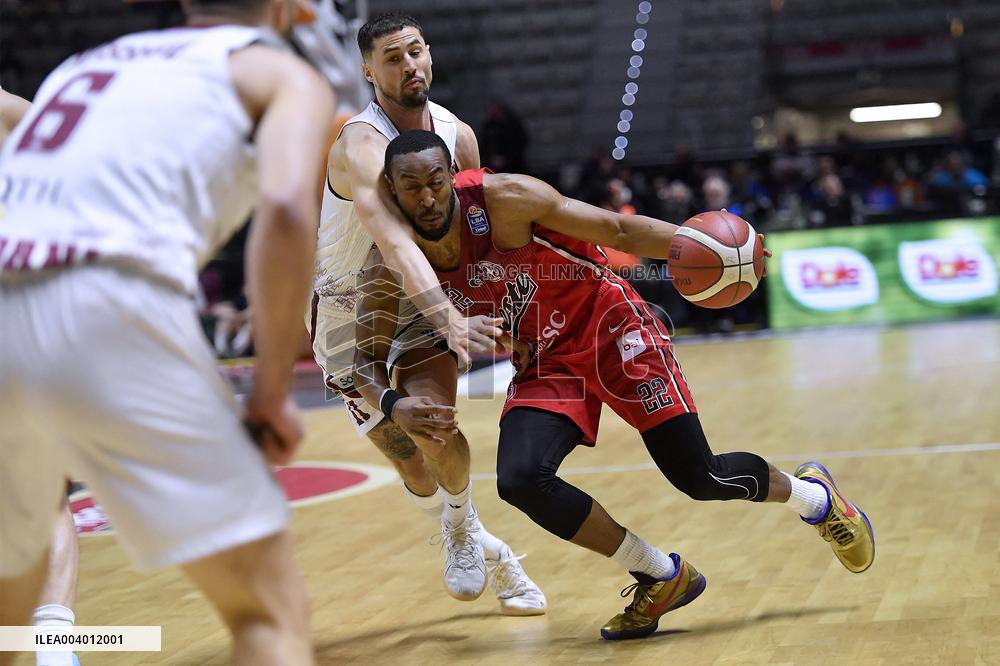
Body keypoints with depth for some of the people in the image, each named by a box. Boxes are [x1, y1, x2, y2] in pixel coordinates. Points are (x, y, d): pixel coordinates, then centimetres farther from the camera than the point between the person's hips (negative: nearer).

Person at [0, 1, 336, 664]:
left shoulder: (87, 62, 34)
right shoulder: (284, 73, 16)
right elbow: (286, 210, -5)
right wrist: (273, 391, 1)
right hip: (105, 312, -6)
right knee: (270, 608, 2)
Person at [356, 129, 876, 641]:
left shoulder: (505, 198, -22)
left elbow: (618, 231, -16)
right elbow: (368, 358, 0)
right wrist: (391, 403, -23)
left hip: (609, 327, -4)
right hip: (543, 365, 4)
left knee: (701, 478, -6)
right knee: (519, 480, -21)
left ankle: (813, 494, 29)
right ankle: (661, 579, 0)